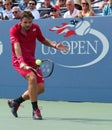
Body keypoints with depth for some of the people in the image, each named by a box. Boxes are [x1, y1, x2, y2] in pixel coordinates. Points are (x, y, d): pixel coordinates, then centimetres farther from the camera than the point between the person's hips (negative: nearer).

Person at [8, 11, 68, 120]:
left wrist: (55, 45, -4)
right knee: (32, 78, -32)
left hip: (31, 61, 6)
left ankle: (16, 102, 24)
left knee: (40, 88, 3)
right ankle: (35, 110, -22)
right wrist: (21, 61, -47)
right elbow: (17, 46, -32)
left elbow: (43, 40, 14)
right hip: (19, 61, -6)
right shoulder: (14, 30, -18)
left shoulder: (35, 28, -2)